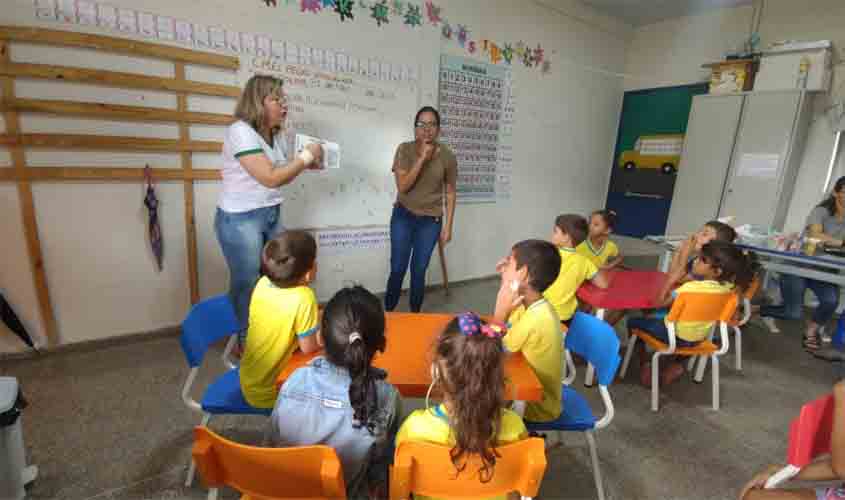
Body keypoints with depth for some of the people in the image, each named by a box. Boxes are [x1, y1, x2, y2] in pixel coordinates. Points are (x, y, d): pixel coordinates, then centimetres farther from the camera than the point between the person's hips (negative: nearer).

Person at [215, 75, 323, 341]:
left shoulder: (278, 134, 7)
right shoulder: (240, 131, -17)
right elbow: (269, 178, -24)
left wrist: (306, 164, 0)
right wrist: (306, 156, -16)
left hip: (272, 215, 8)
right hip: (240, 220, -7)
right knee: (247, 283, 4)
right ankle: (244, 342, 24)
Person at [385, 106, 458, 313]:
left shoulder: (447, 156, -6)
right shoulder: (405, 149, -7)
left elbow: (450, 193, 1)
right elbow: (402, 186, -15)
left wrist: (448, 226, 0)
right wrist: (422, 158, -22)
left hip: (431, 221, 0)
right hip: (403, 217, 0)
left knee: (419, 270, 7)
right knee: (397, 269, 4)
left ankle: (415, 314, 25)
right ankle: (387, 313, 22)